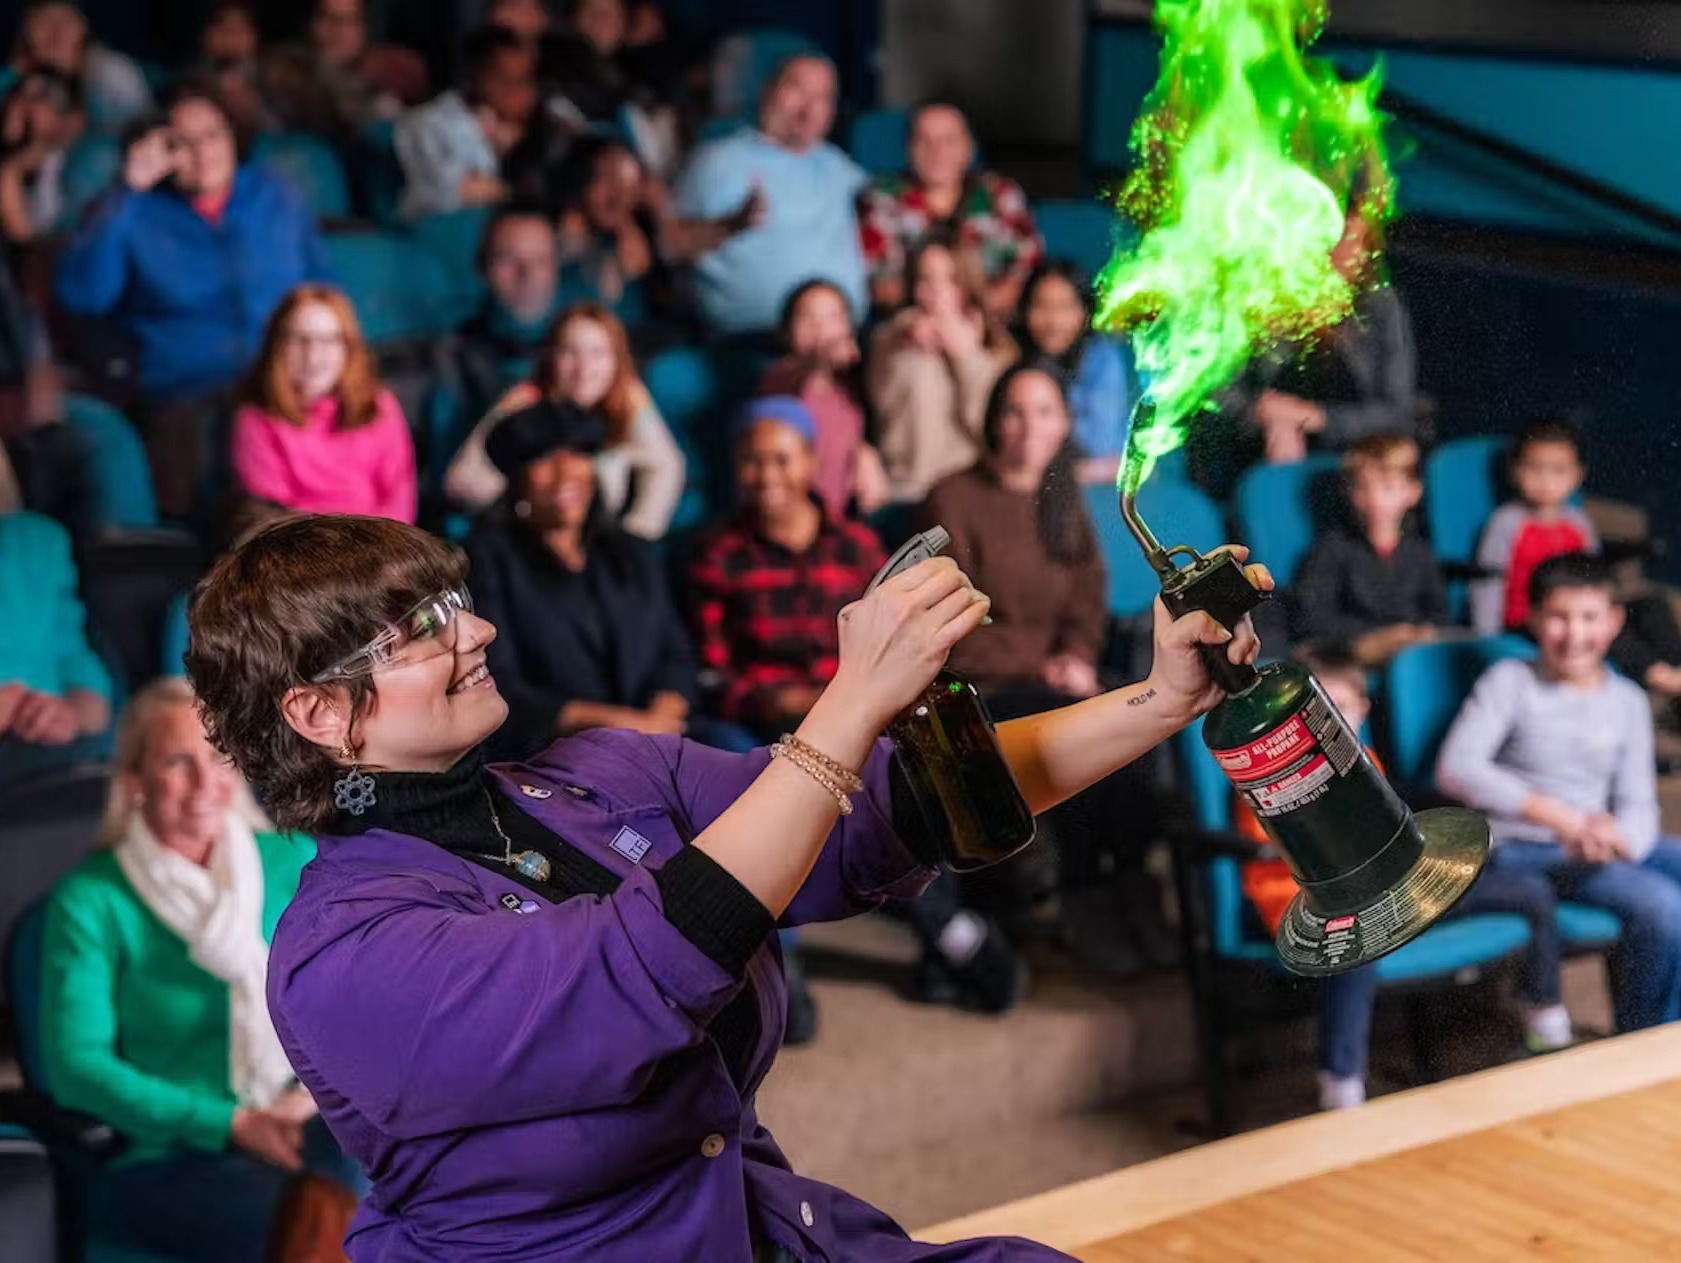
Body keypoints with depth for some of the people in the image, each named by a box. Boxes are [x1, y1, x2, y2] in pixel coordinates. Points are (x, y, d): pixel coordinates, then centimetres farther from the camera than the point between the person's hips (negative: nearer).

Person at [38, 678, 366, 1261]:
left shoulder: (295, 863, 12)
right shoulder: (90, 902, 2)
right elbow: (76, 1064, -4)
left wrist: (320, 1092, -10)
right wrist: (230, 1124, -12)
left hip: (307, 1131, 4)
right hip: (157, 1160, -3)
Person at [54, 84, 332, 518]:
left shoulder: (276, 197, 17)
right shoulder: (133, 215, 8)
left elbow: (324, 289, 24)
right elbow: (81, 293, -9)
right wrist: (127, 192, -10)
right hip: (186, 395, -2)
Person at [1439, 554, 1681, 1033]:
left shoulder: (1628, 700, 11)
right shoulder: (1511, 682, -4)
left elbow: (1638, 803, 5)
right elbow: (1456, 768, -19)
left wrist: (1614, 838, -22)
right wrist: (1562, 817, -26)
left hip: (1594, 845, 6)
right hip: (1522, 850, -6)